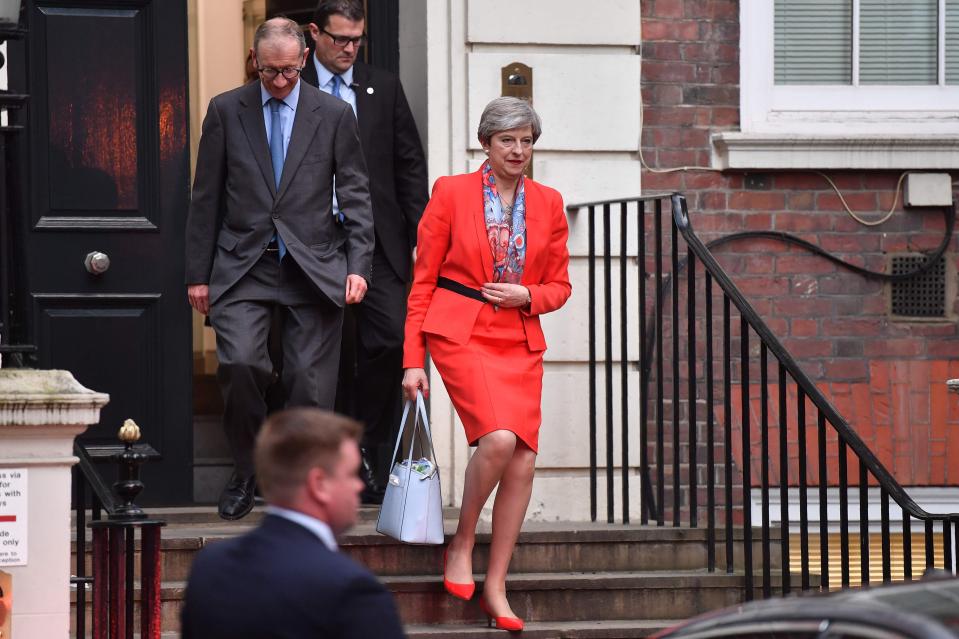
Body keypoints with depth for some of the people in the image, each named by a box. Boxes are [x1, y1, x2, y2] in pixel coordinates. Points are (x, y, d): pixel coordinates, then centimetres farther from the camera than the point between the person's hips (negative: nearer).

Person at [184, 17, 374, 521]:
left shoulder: (334, 115, 6)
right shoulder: (225, 111, 7)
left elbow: (355, 195, 7)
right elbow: (206, 197, 9)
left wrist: (358, 265, -3)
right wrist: (198, 273, 6)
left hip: (313, 266, 0)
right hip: (244, 266, 0)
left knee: (311, 381, -4)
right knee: (240, 362, -19)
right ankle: (245, 474, 1)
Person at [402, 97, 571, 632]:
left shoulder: (548, 204, 10)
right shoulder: (451, 193, 0)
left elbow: (559, 285, 16)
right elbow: (423, 280, 1)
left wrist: (527, 296, -7)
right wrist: (413, 360, -4)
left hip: (521, 342, 4)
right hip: (461, 333, -4)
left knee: (524, 458, -4)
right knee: (499, 438, -24)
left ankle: (496, 588, 5)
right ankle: (463, 543, 1)